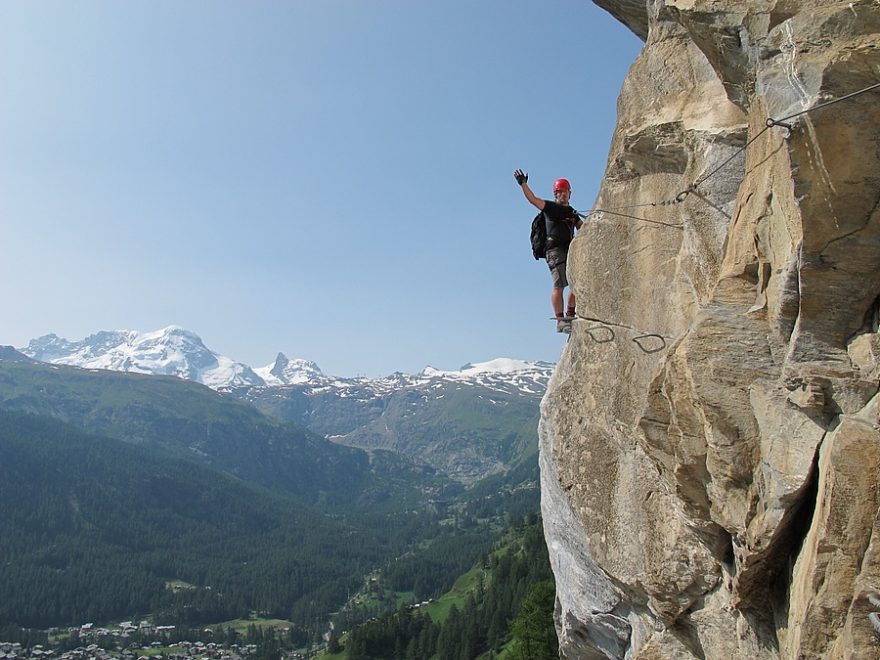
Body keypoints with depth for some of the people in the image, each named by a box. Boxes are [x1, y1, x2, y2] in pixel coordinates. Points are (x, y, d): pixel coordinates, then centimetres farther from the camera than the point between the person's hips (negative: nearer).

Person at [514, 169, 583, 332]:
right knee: (559, 285, -13)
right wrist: (523, 184, -22)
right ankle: (560, 321, -12)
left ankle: (569, 316, 18)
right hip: (555, 250, -7)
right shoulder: (551, 207, 4)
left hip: (569, 250, 7)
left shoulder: (571, 212, 24)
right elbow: (533, 199, -10)